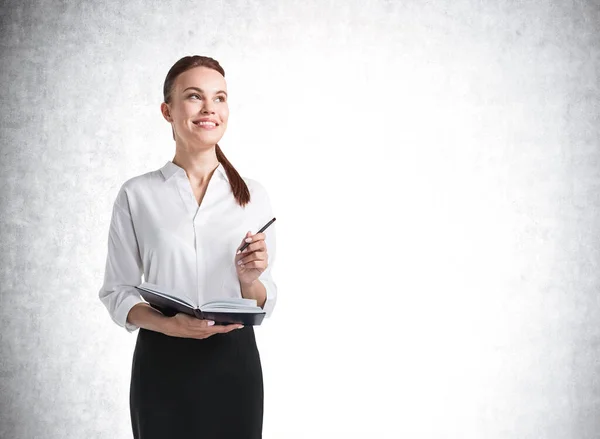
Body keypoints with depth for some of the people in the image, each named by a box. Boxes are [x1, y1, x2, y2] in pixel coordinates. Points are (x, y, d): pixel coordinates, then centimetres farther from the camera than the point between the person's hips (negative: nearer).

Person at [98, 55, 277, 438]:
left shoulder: (253, 195, 2)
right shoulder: (137, 194, -2)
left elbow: (264, 305, 5)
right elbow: (117, 292, -1)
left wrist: (249, 279, -16)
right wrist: (168, 324, -18)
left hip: (234, 364, 1)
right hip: (161, 365, -1)